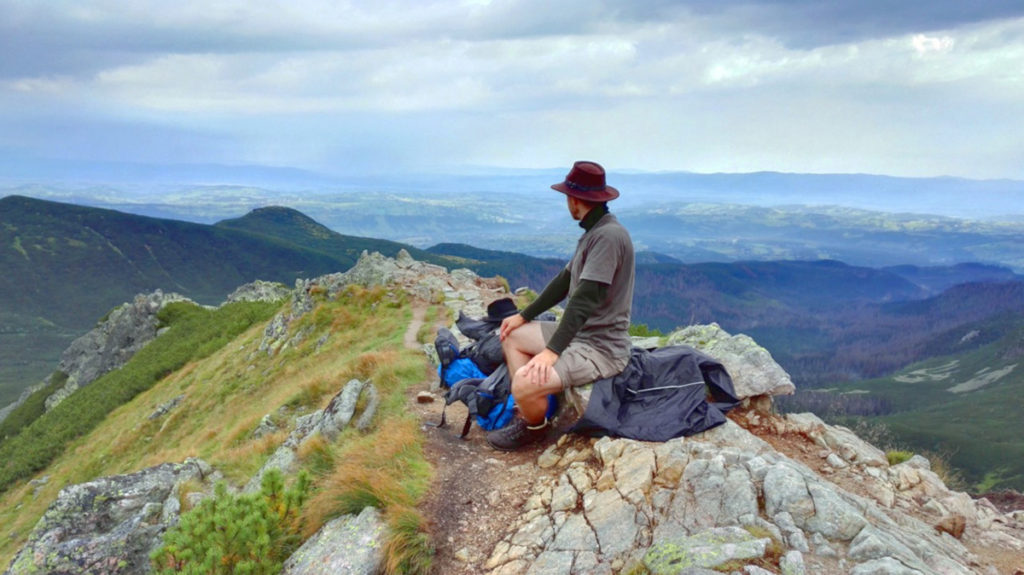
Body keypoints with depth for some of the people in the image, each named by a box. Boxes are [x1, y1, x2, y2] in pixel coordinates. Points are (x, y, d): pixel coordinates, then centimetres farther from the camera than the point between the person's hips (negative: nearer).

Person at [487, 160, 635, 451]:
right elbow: (564, 281, 18)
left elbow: (585, 299, -29)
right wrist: (524, 315, 19)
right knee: (512, 335, 15)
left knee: (524, 384, -26)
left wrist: (552, 352, -31)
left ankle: (534, 427, 8)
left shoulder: (608, 235, -22)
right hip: (580, 332, 11)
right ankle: (526, 415, 12)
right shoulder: (592, 232, 10)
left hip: (602, 347, -11)